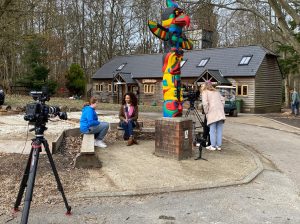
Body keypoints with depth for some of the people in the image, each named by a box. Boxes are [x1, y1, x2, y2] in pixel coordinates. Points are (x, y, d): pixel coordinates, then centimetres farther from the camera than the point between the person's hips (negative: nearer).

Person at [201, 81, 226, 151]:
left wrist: (206, 112, 1)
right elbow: (222, 100, 15)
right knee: (219, 130, 7)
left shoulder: (205, 92, 6)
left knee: (212, 130, -1)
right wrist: (221, 109, 17)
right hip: (220, 113, 5)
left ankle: (213, 146, 0)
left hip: (212, 113, -5)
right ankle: (219, 145, 10)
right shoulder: (216, 92, 23)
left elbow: (205, 103, -8)